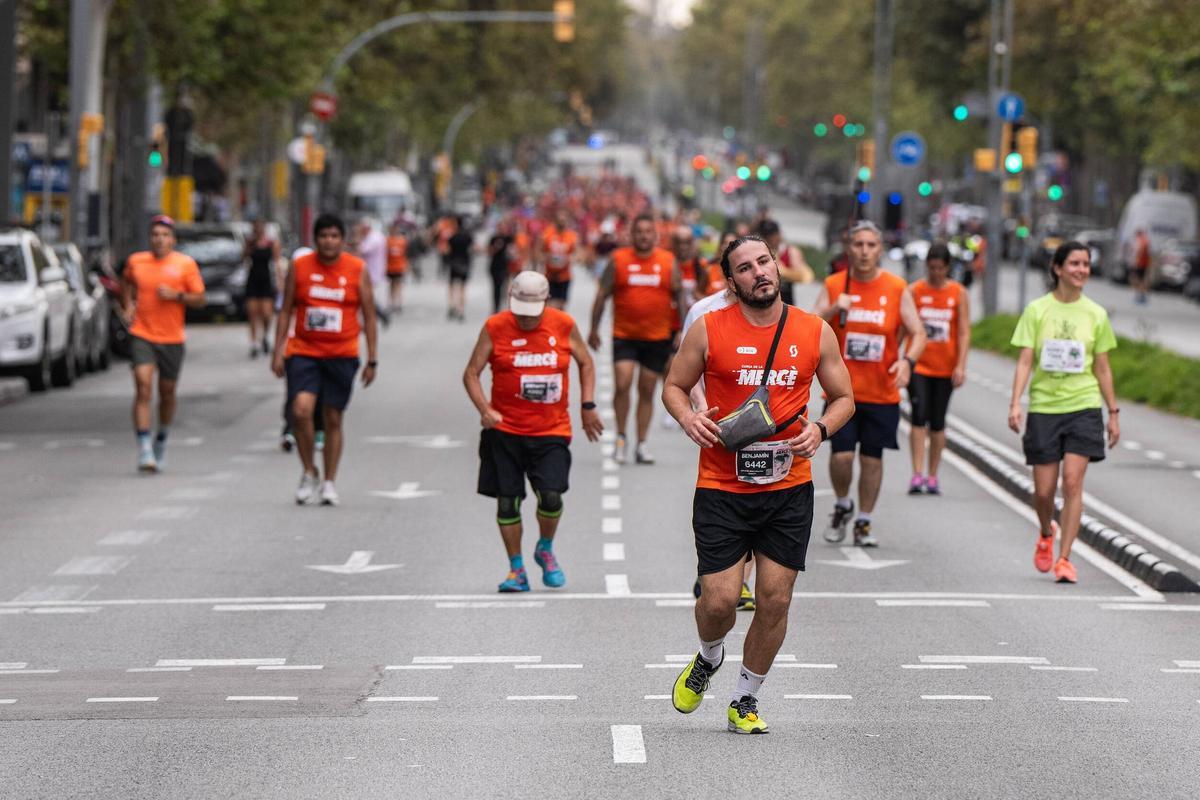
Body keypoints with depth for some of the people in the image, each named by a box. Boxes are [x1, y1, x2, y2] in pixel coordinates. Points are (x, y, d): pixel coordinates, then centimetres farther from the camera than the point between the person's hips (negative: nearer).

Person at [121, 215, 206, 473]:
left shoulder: (186, 264, -2)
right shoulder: (135, 261, 3)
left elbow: (200, 300, -1)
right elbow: (126, 281, 26)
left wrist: (176, 296, -17)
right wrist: (127, 306, 12)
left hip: (172, 338, 0)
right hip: (142, 335, 0)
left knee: (167, 393, 11)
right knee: (143, 388, -16)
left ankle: (161, 441, 36)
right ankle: (144, 450, -19)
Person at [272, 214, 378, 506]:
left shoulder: (358, 270, 0)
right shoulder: (299, 267, 2)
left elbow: (368, 317, 4)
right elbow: (286, 311, 8)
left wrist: (372, 360, 1)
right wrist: (278, 352, 2)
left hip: (342, 356, 0)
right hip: (303, 352, 0)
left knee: (333, 419, 5)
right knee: (301, 410, -18)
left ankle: (329, 483, 17)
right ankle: (309, 473, 2)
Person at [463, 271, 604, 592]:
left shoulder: (563, 325, 1)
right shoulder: (495, 328, -3)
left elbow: (586, 363, 17)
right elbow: (471, 373, -1)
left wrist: (587, 405, 8)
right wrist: (484, 409, -17)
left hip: (552, 432, 0)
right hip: (505, 431, 0)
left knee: (551, 496, -13)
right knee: (507, 502, 0)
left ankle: (546, 550, 16)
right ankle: (517, 570, 15)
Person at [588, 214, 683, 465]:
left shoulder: (669, 262, 3)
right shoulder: (618, 260, 0)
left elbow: (680, 297, 8)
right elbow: (602, 295, 4)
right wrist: (594, 329, 2)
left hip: (657, 338, 1)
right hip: (624, 335, -1)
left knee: (647, 391, 6)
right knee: (622, 385, -14)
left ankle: (642, 444, 14)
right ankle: (621, 438, 3)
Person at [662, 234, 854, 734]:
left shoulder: (815, 332, 2)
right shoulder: (709, 330, -2)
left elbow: (843, 398, 13)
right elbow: (674, 386, 9)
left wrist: (820, 429, -8)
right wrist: (687, 417, -13)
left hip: (789, 490, 2)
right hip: (722, 489, -2)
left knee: (775, 599, 2)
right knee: (719, 600, -7)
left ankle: (745, 701, 20)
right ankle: (709, 658, 29)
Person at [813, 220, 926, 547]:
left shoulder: (897, 289, 0)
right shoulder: (833, 286, 1)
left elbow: (918, 333, -1)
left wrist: (907, 360, -20)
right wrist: (833, 309, -22)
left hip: (882, 393, 0)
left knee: (872, 458, 5)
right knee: (841, 455, -9)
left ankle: (863, 523, 19)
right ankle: (843, 506, 20)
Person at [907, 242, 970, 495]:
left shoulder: (959, 293, 3)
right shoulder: (914, 291, 2)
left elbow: (964, 333, 0)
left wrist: (961, 366, -8)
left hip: (945, 367, 1)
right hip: (918, 365, -1)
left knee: (938, 423, 7)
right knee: (919, 417, -13)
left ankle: (933, 477, 14)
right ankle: (918, 474, -15)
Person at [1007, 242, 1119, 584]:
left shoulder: (1096, 314, 5)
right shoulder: (1037, 310, 0)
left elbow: (1102, 368, 11)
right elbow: (1025, 361, -3)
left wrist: (1113, 413, 10)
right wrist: (1015, 404, -14)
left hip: (1084, 406, 0)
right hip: (1043, 406, 0)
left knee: (1072, 480, -13)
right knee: (1044, 490, 3)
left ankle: (1064, 558, -8)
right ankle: (1046, 533, 36)